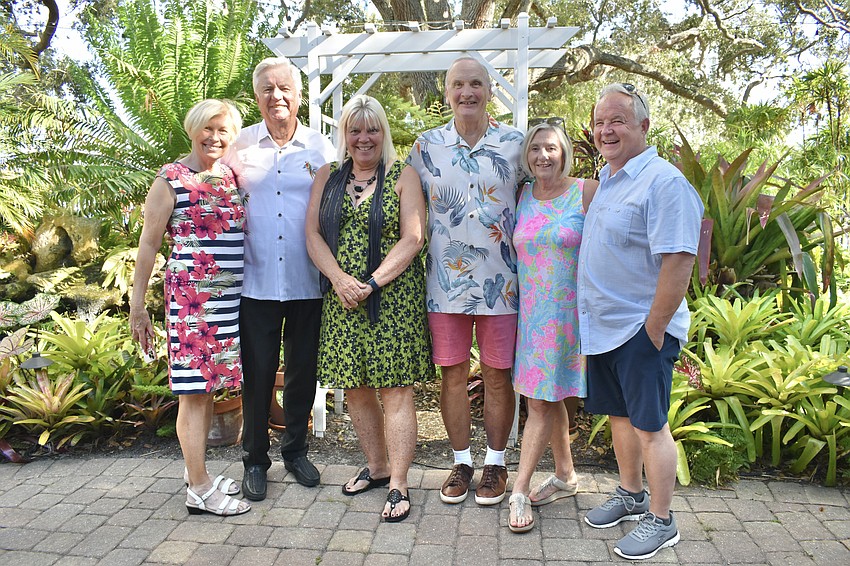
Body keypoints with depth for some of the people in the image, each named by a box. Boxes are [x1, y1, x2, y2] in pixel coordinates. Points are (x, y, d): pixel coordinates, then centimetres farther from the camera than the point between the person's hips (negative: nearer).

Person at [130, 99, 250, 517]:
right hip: (190, 292, -6)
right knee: (194, 388, -1)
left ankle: (196, 471, 27)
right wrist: (137, 306, -7)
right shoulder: (171, 179, -5)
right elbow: (149, 243, -5)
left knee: (208, 385, 13)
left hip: (230, 295, 6)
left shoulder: (231, 176, 13)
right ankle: (200, 489, 8)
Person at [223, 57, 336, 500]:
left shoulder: (321, 148, 6)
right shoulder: (241, 146, 5)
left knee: (303, 371, 11)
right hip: (256, 281, 0)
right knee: (257, 373, 6)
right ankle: (255, 460, 25)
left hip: (308, 282, 1)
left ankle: (295, 450, 33)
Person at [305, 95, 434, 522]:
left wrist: (373, 282, -16)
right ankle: (376, 466, 29)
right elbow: (313, 234, 5)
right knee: (355, 388, 11)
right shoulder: (327, 177, 13)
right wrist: (339, 278, -11)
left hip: (394, 297, -4)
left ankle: (398, 484, 7)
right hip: (342, 298, 4)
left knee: (395, 389, -3)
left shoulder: (403, 176, 3)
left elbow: (412, 238, -6)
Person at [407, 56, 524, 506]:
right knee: (452, 374, 9)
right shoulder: (426, 146, 4)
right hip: (445, 281, 1)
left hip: (499, 282, -1)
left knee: (497, 376, 8)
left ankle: (495, 463, 27)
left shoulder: (516, 144, 2)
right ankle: (461, 462, 28)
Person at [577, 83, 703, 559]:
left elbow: (679, 261, -21)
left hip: (641, 330, -8)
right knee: (619, 414, 19)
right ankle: (631, 496, 37)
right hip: (603, 327, 8)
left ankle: (661, 520, 20)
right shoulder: (606, 179, 13)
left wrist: (654, 328, -20)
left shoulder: (664, 182, -15)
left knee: (649, 425, 2)